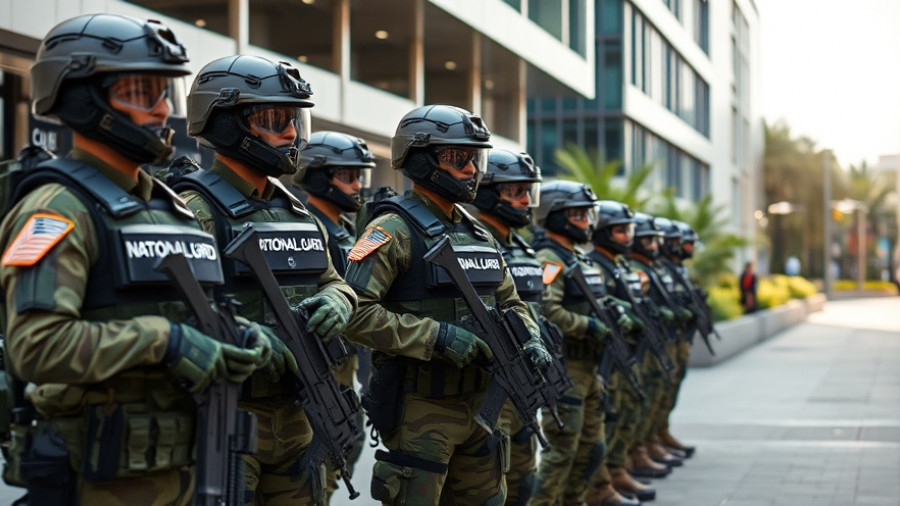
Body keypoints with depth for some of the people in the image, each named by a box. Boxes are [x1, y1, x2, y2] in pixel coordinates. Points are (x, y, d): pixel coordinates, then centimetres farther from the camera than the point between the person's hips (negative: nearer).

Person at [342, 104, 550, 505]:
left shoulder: (478, 233, 14)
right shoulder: (395, 230, -11)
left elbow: (509, 303, 24)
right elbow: (356, 312, -22)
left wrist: (530, 340, 3)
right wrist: (437, 337, -24)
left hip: (478, 406, 8)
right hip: (420, 408, -8)